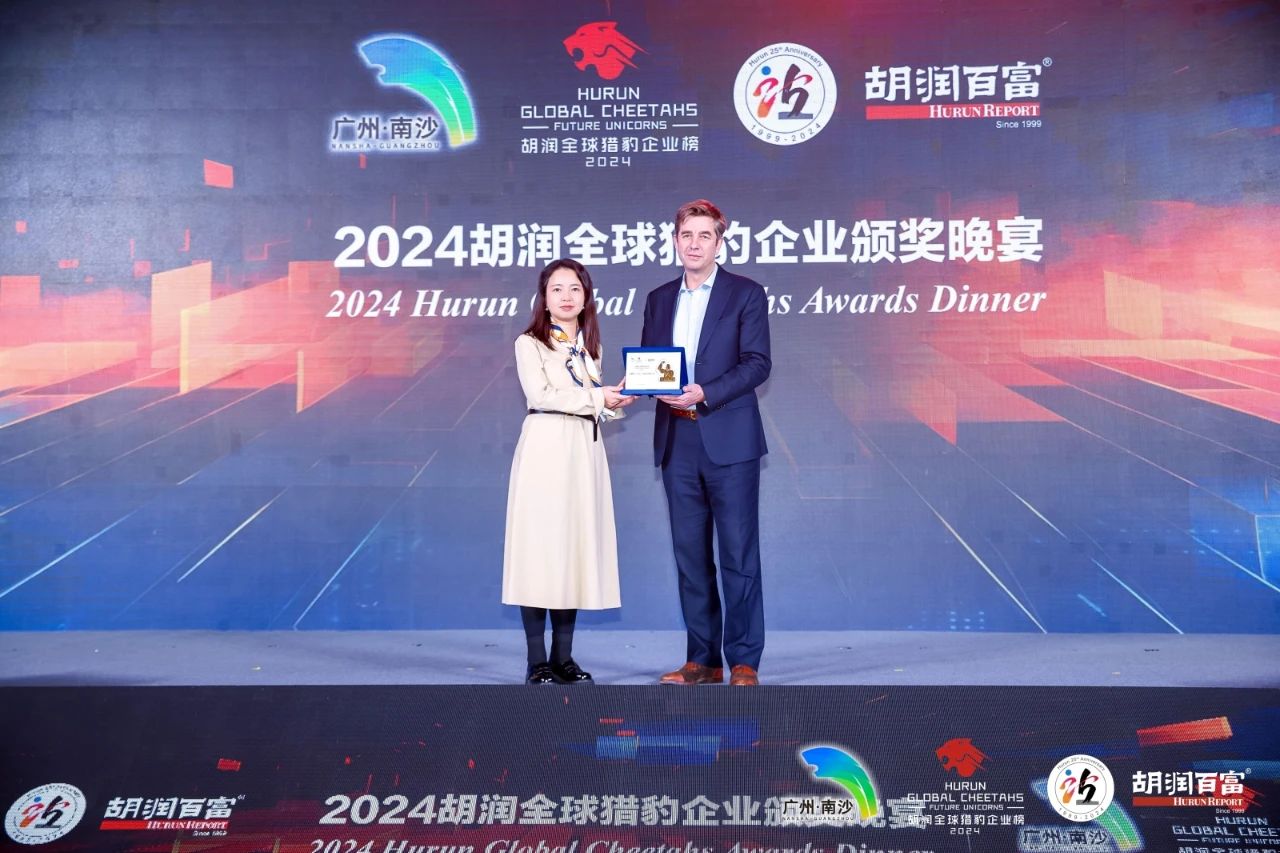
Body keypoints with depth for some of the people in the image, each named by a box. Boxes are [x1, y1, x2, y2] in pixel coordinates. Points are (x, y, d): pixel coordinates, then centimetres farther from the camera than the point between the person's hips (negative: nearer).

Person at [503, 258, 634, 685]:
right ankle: (537, 662, -1)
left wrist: (616, 401, -4)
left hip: (585, 451, 6)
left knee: (576, 548, 5)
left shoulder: (590, 346, 19)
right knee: (539, 549, -6)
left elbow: (596, 405, 17)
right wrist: (596, 398, -13)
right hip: (545, 449, -6)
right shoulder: (529, 343, 1)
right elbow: (540, 395, -12)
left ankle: (563, 658, 11)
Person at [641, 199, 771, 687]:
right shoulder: (659, 299, 17)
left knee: (739, 553, -3)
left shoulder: (746, 294, 2)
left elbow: (757, 363, -7)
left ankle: (744, 662, 5)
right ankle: (703, 660, 16)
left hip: (729, 440, -5)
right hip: (676, 441, 5)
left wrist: (704, 393, -18)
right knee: (689, 554, 7)